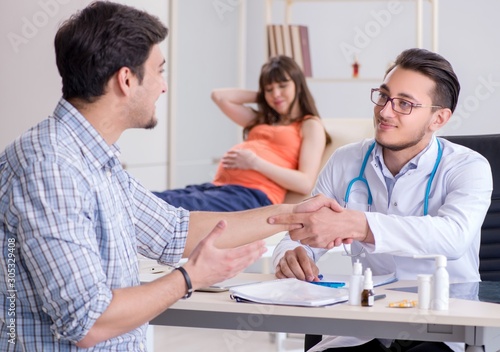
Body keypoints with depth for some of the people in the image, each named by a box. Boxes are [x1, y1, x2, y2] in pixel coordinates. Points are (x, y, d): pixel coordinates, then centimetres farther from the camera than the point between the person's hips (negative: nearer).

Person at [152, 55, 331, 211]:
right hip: (219, 186, 7)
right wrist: (260, 97, 30)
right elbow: (219, 96, 32)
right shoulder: (261, 121, 33)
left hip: (252, 195, -7)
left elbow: (306, 184, -3)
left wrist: (255, 162, -10)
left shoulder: (311, 126, 11)